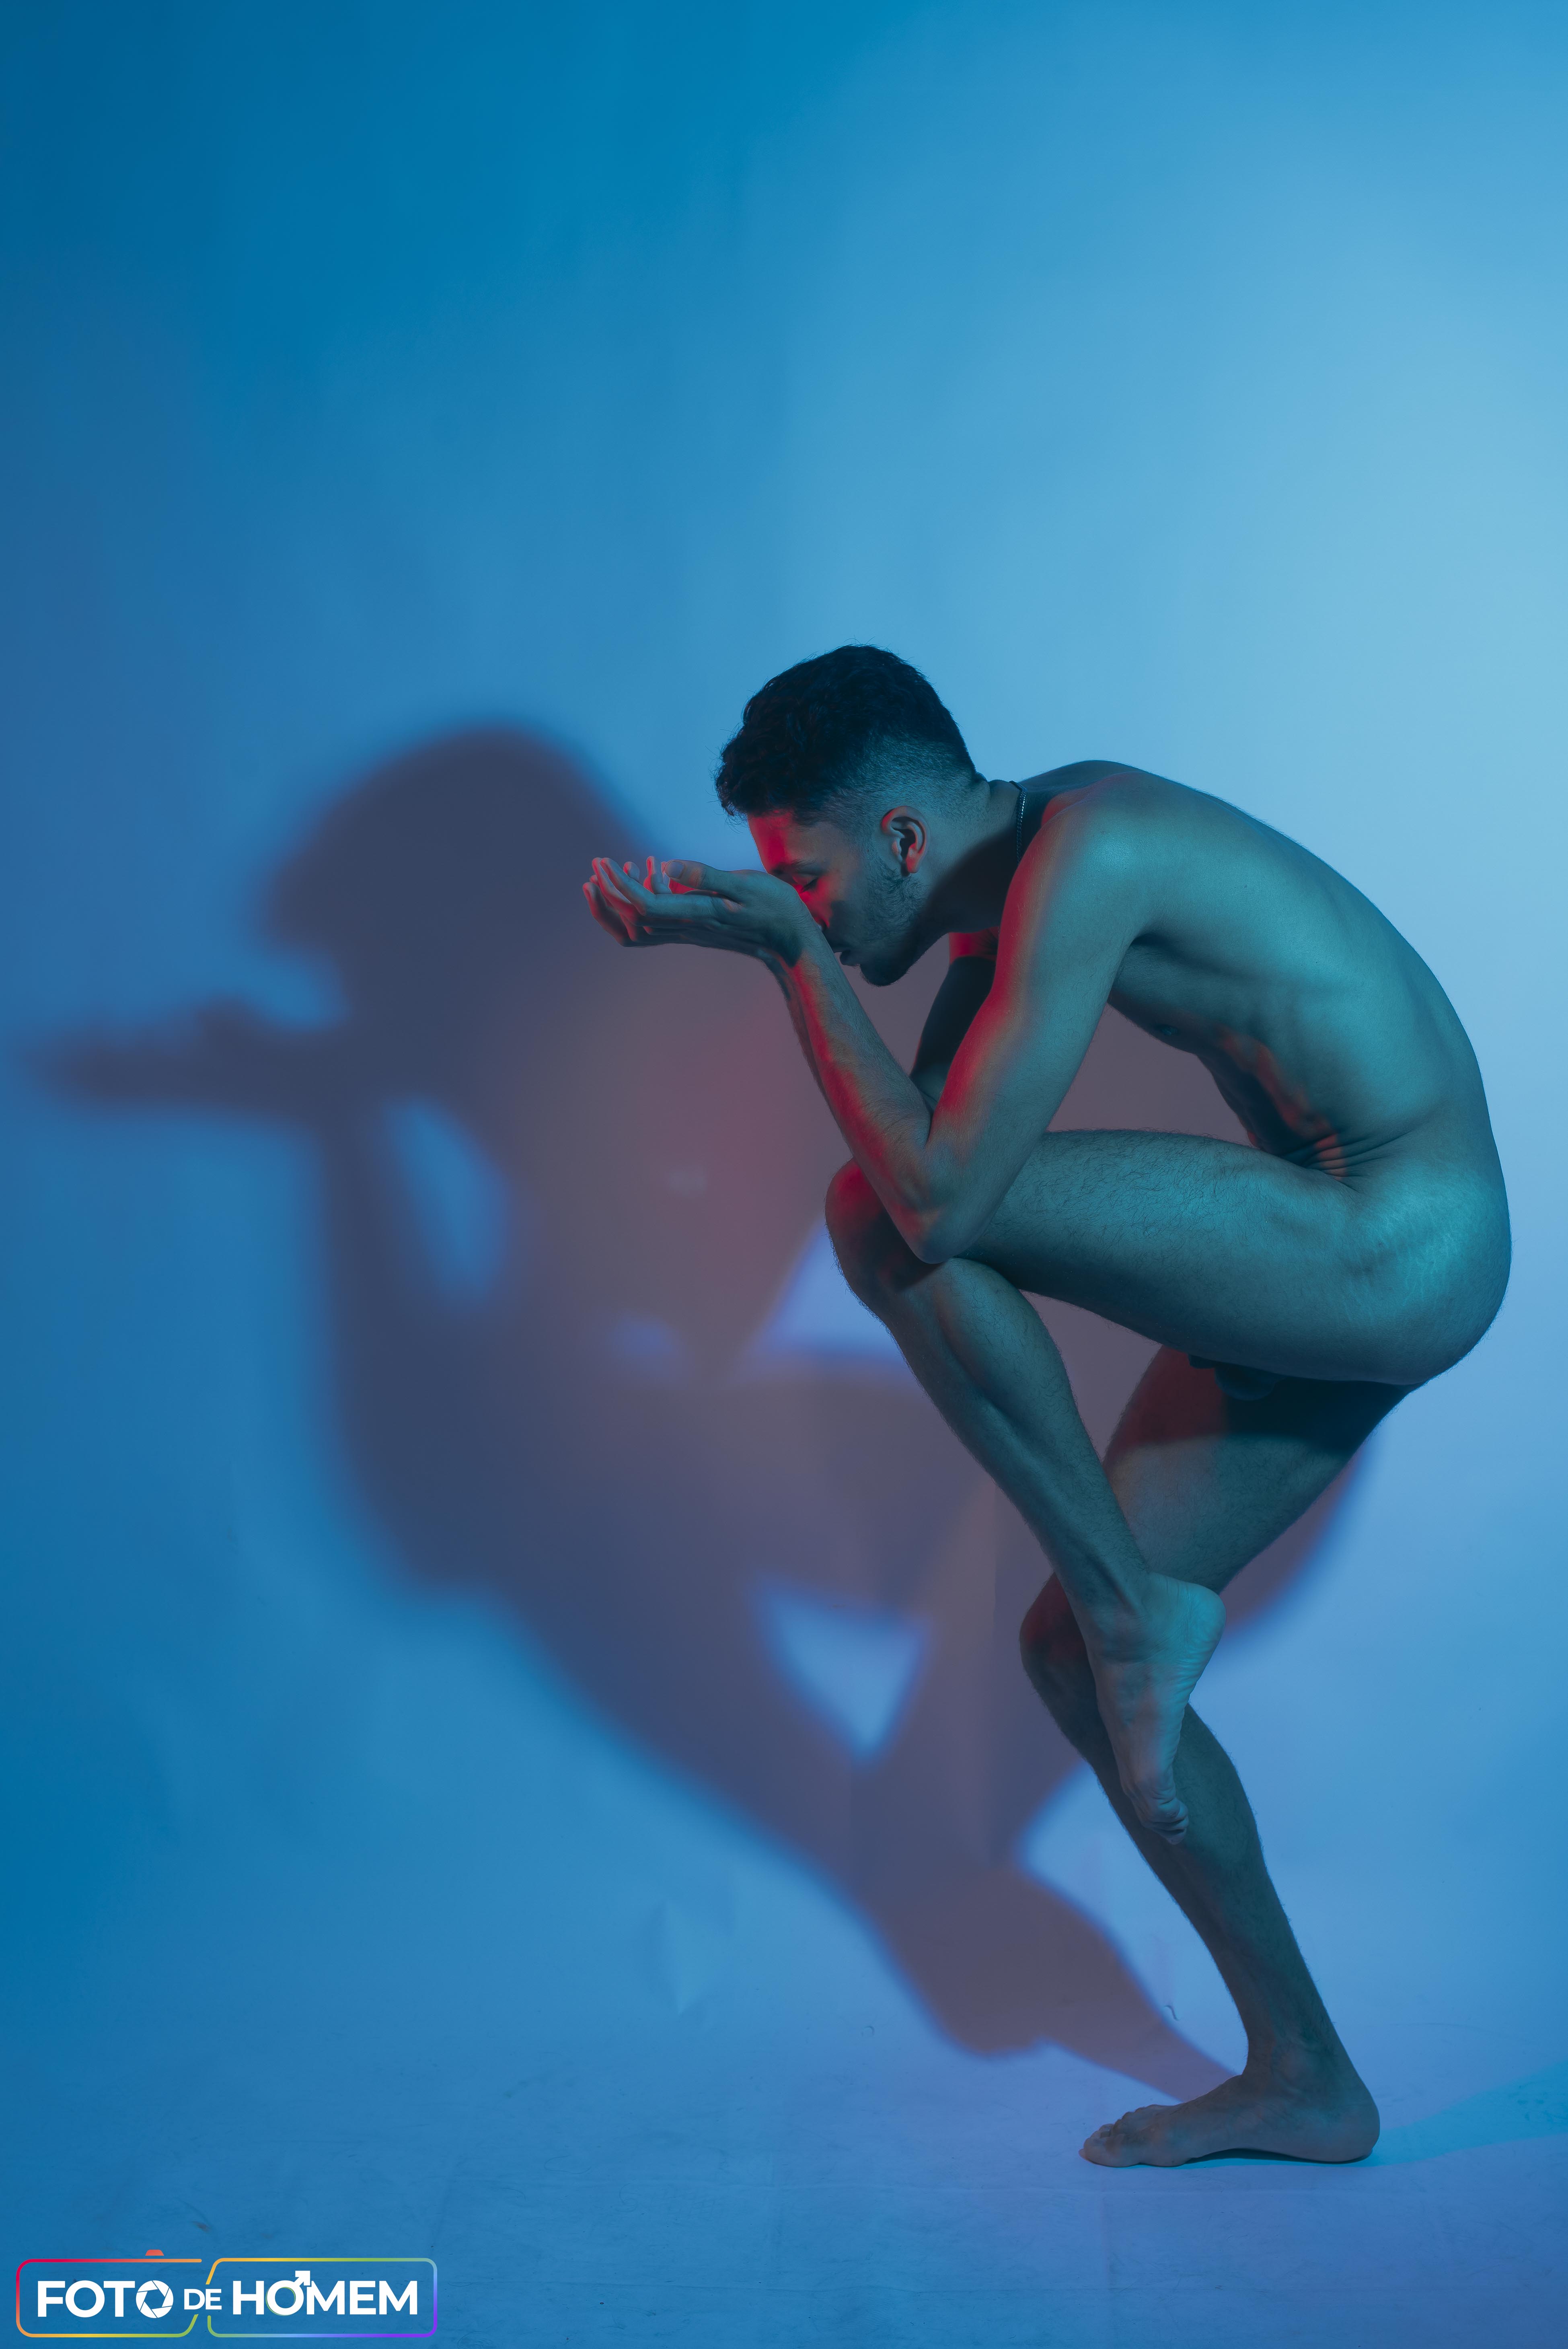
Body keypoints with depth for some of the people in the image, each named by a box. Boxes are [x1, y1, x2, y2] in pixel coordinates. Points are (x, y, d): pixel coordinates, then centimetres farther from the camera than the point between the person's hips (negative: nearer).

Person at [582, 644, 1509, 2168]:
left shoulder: (1085, 857, -20)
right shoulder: (1017, 866, 9)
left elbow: (937, 1191, -26)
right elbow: (931, 1116, 15)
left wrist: (795, 949, -19)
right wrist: (745, 931, 8)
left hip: (1404, 1249, -10)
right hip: (1333, 1264, 10)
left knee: (883, 1217, -21)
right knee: (1074, 1653, 10)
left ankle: (1133, 1601, -6)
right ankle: (1302, 2083, 23)